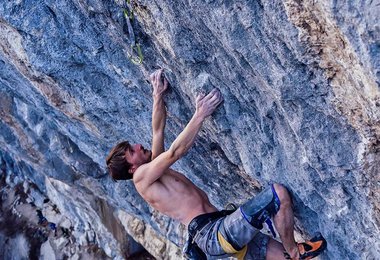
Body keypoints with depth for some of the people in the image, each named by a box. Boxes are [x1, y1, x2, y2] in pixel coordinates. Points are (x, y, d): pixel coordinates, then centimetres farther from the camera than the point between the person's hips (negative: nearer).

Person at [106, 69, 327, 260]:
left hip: (221, 231, 10)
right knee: (278, 193, -17)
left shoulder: (154, 171, 24)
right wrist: (201, 114, -13)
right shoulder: (142, 175, -3)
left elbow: (158, 130, 29)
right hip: (212, 233, -10)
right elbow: (175, 152, -12)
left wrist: (158, 94, 26)